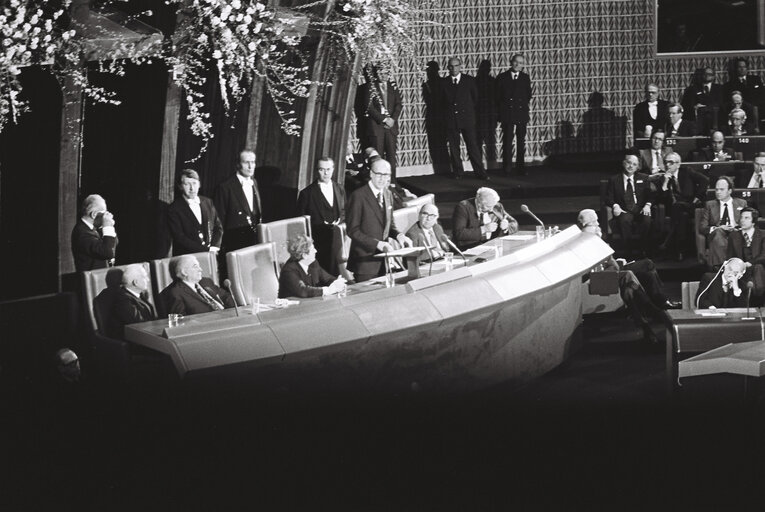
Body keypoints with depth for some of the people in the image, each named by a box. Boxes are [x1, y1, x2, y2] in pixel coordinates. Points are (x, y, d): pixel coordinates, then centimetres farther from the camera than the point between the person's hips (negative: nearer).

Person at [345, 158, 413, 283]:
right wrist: (377, 244, -21)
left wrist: (398, 235, -3)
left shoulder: (388, 195, 11)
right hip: (365, 261, -6)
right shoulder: (358, 196, -12)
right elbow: (353, 231, -14)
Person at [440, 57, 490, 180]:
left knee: (473, 146, -3)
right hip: (451, 120, 1)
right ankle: (458, 172, 11)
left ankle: (480, 172, 0)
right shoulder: (444, 82, 6)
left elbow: (475, 98, 11)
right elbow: (441, 101, 12)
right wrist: (447, 113, 7)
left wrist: (470, 112, 10)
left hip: (467, 119, -1)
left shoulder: (469, 80, 4)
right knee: (454, 147, 3)